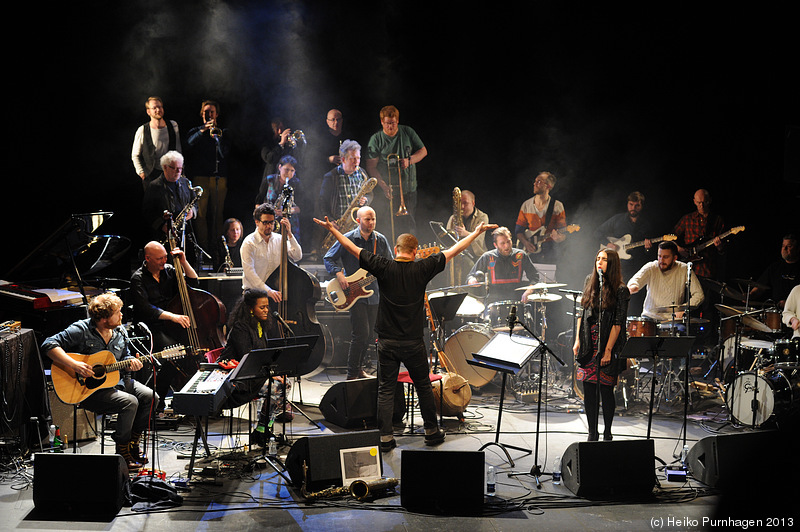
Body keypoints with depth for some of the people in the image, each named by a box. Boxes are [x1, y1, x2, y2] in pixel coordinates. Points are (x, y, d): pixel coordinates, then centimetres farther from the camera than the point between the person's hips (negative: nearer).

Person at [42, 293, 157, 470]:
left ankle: (132, 444, 8)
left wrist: (131, 364, -6)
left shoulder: (119, 332, 6)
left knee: (151, 397, -7)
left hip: (116, 380, 8)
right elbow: (49, 345, -21)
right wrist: (74, 365, -31)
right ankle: (121, 453, -11)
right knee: (130, 402, -27)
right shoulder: (81, 330, -16)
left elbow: (125, 357, 19)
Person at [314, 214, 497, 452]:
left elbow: (352, 248, -3)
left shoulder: (384, 268, -8)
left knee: (385, 390, 5)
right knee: (423, 387, 15)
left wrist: (332, 229, 8)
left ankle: (385, 437, 3)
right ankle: (431, 431, 25)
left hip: (387, 341, 0)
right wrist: (476, 232, 11)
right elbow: (452, 251, 1)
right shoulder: (422, 269, -7)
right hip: (414, 342, 0)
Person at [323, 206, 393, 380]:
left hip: (374, 292, 5)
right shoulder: (348, 239, -8)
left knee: (369, 335, 10)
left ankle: (359, 368, 28)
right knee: (361, 333, -13)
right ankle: (352, 374, -4)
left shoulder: (380, 240, 4)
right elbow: (328, 259, -1)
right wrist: (338, 274, -16)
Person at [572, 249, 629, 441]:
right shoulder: (590, 281, 9)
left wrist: (608, 350, -15)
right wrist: (578, 340, 7)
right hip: (588, 344, 5)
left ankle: (607, 434, 15)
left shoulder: (620, 290, -7)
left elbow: (618, 323, -10)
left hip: (608, 344, -4)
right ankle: (592, 434, 15)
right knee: (589, 389, 5)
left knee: (606, 390, 0)